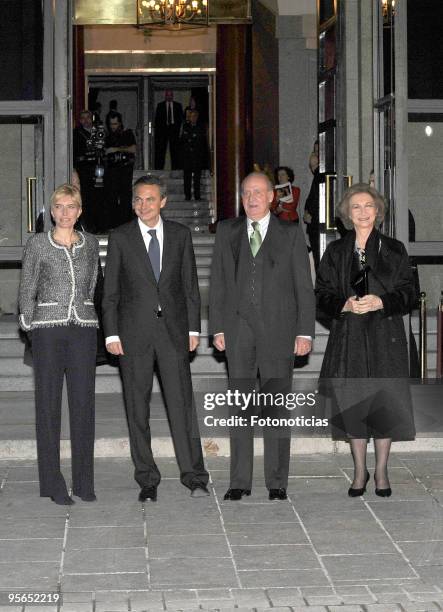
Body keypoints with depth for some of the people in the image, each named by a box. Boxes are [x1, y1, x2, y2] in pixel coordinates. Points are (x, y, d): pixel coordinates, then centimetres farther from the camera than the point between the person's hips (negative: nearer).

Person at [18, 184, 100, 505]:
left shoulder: (90, 244, 8)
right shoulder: (37, 244, 0)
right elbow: (27, 290, 5)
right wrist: (29, 326, 4)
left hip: (84, 328, 2)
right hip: (49, 328, -2)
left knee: (84, 403, 3)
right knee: (49, 403, 0)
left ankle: (84, 482, 11)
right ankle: (53, 484, 5)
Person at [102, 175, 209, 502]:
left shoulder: (180, 234, 7)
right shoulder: (120, 237, 3)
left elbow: (190, 284, 9)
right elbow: (110, 290, 3)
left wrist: (193, 328, 4)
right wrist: (111, 334, -3)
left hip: (173, 329, 0)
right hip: (134, 331, 0)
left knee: (182, 401, -4)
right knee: (138, 406, 3)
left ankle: (194, 475, 2)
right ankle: (147, 479, 11)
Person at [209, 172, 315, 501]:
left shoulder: (291, 233, 5)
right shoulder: (227, 231, 11)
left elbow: (304, 286, 3)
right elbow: (218, 282, 11)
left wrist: (305, 332, -4)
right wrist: (217, 328, 3)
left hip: (278, 331, -2)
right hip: (239, 331, 2)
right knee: (240, 406, 4)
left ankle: (277, 482, 6)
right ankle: (240, 481, 10)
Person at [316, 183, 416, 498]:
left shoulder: (394, 250, 4)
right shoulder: (336, 251, 7)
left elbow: (408, 294, 1)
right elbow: (322, 295, 5)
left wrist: (380, 302, -17)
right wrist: (344, 305, -15)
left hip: (385, 336, -1)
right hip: (349, 338, 1)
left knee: (384, 402, 0)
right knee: (352, 403, 5)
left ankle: (381, 471, 14)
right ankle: (360, 471, 19)